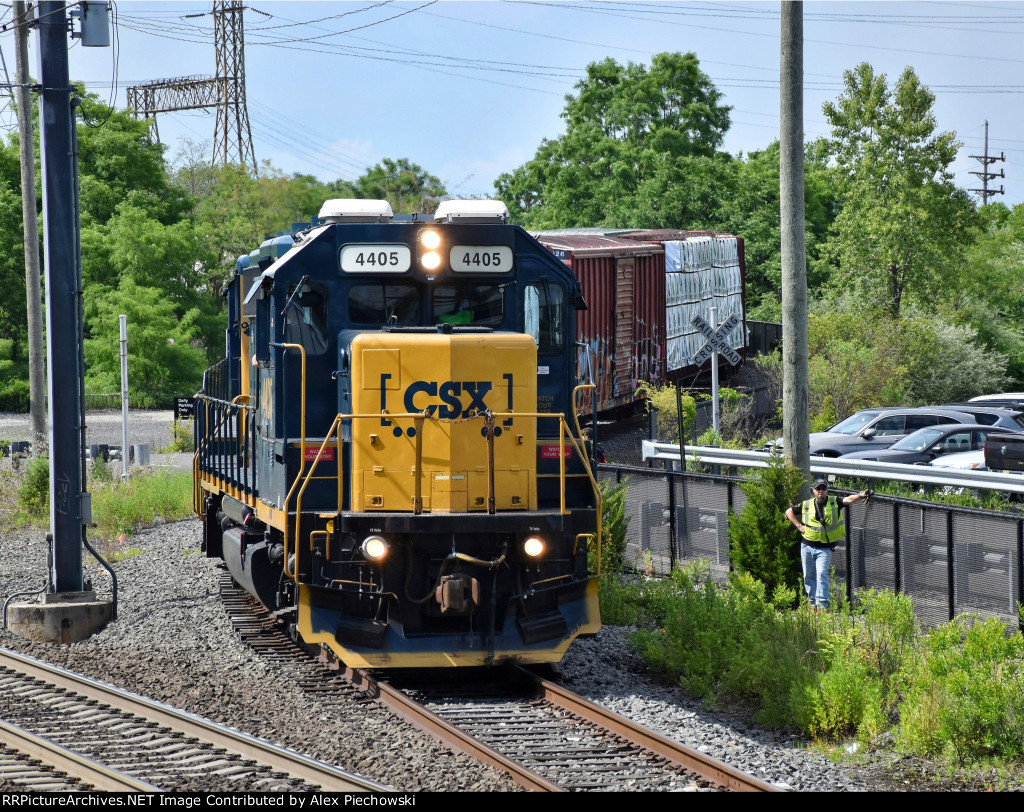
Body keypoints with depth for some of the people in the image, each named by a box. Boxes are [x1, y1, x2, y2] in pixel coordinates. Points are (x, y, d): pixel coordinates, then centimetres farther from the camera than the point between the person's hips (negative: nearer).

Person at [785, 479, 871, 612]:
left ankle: (822, 605, -19)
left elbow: (849, 500, -19)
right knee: (809, 576, 7)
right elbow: (789, 512, 17)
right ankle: (813, 603, 20)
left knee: (821, 574, -16)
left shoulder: (834, 503, -2)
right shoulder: (806, 505, 5)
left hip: (824, 549, -3)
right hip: (807, 546, 3)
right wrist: (799, 526, 6)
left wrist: (860, 496, -39)